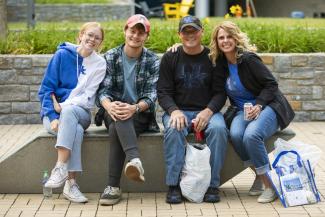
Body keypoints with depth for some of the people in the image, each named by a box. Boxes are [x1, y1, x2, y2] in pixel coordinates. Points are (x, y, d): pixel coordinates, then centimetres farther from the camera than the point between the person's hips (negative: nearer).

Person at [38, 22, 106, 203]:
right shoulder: (63, 55, 2)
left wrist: (63, 106, -19)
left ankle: (61, 168, -41)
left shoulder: (100, 64, 5)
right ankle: (71, 183, -36)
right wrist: (53, 117, -15)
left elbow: (88, 97, -4)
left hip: (80, 112, 1)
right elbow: (46, 88, -2)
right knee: (76, 130, -33)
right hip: (54, 113, 0)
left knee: (69, 111, -36)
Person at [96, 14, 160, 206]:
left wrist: (134, 108, -30)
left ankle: (114, 187, -42)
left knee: (116, 130, -35)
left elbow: (151, 95, -7)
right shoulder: (110, 57, 5)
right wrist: (109, 105, -29)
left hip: (141, 115, -1)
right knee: (118, 120, -38)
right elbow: (103, 89, -4)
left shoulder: (152, 61, 2)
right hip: (114, 113, 1)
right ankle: (135, 160, -59)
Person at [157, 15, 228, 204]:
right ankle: (174, 185, -26)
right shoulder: (170, 58, 8)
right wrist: (174, 111, -17)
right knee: (173, 129, -34)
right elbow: (163, 92, 4)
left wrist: (208, 111, -17)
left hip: (207, 112, 0)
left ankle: (213, 185, -21)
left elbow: (220, 92, 2)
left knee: (219, 129, -32)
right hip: (178, 111, 0)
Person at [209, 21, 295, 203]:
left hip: (267, 106, -5)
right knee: (236, 134, -27)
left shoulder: (248, 58, -13)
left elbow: (271, 84, -10)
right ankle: (259, 175, -6)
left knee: (251, 135, -33)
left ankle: (269, 183, -17)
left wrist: (259, 105, -23)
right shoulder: (220, 62, 5)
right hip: (243, 111, 5)